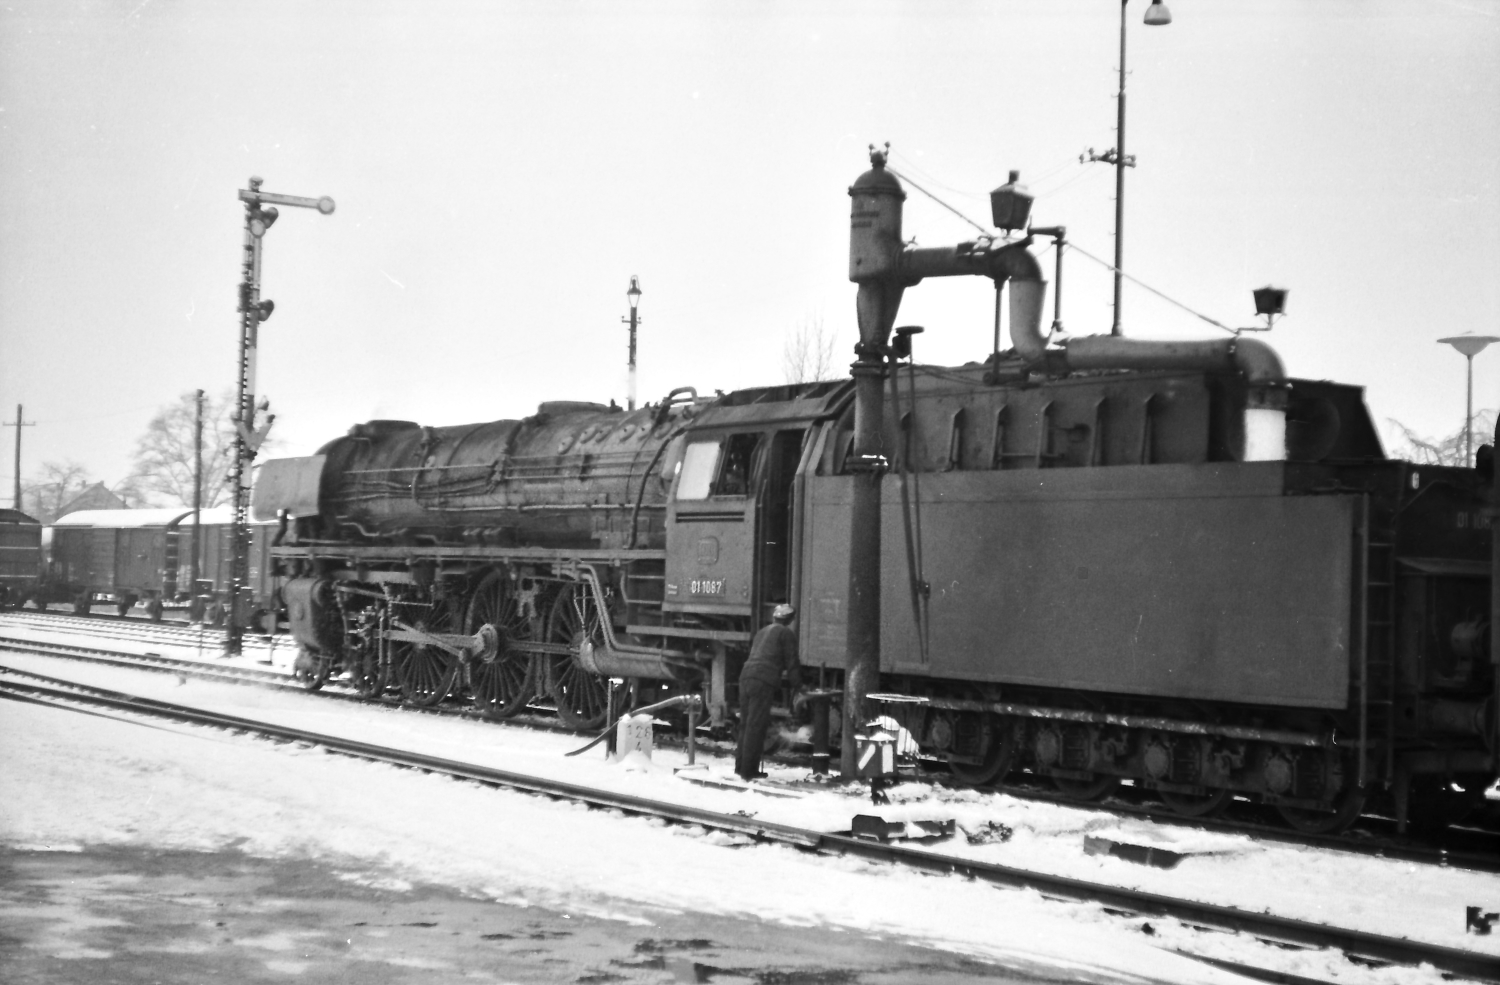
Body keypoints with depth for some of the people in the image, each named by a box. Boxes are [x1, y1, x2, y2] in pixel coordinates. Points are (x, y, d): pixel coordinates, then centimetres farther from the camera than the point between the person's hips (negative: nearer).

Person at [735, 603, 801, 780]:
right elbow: (791, 662, 2)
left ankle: (741, 765, 18)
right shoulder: (786, 634, 4)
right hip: (764, 682, -7)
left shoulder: (763, 631, 27)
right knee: (756, 726, -6)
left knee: (746, 724, 15)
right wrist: (796, 685, 13)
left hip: (746, 677, 7)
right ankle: (748, 770, -6)